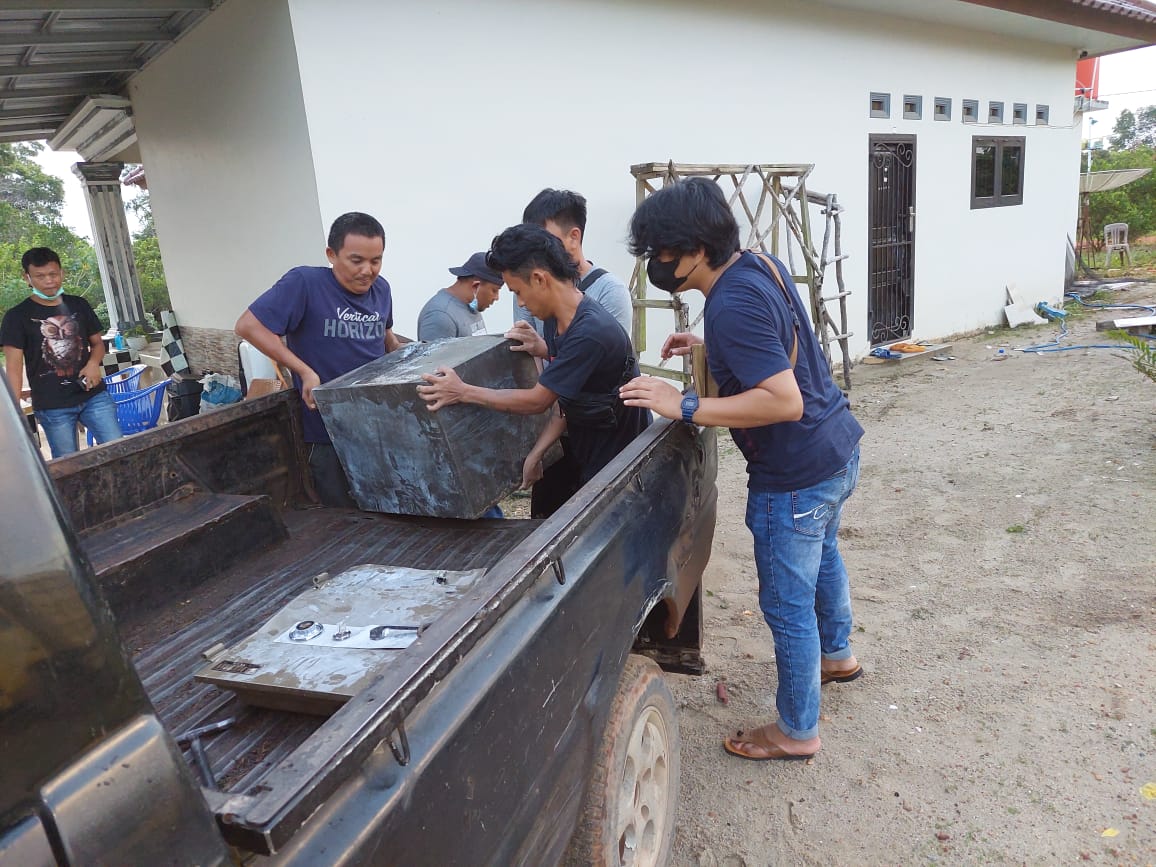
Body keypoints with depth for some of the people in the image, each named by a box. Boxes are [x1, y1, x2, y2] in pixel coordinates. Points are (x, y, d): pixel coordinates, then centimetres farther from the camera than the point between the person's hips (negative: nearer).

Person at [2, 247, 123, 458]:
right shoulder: (17, 316, -2)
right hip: (52, 406, -2)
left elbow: (97, 342, 17)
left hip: (94, 395, 2)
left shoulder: (79, 305, 8)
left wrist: (94, 363, -7)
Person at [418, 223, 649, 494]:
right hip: (585, 451, 8)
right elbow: (564, 404, 3)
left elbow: (537, 401, -22)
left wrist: (463, 392, -17)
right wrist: (535, 454, -2)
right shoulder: (554, 319, -1)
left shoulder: (591, 332, -29)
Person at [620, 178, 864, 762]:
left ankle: (797, 731, 27)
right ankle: (836, 656, 57)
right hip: (837, 450, 10)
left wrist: (683, 406, -31)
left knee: (787, 604, 7)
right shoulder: (761, 265, 2)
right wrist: (708, 347, 9)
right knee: (822, 555, 31)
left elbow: (785, 401, -33)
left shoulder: (733, 305, -28)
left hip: (797, 476, -10)